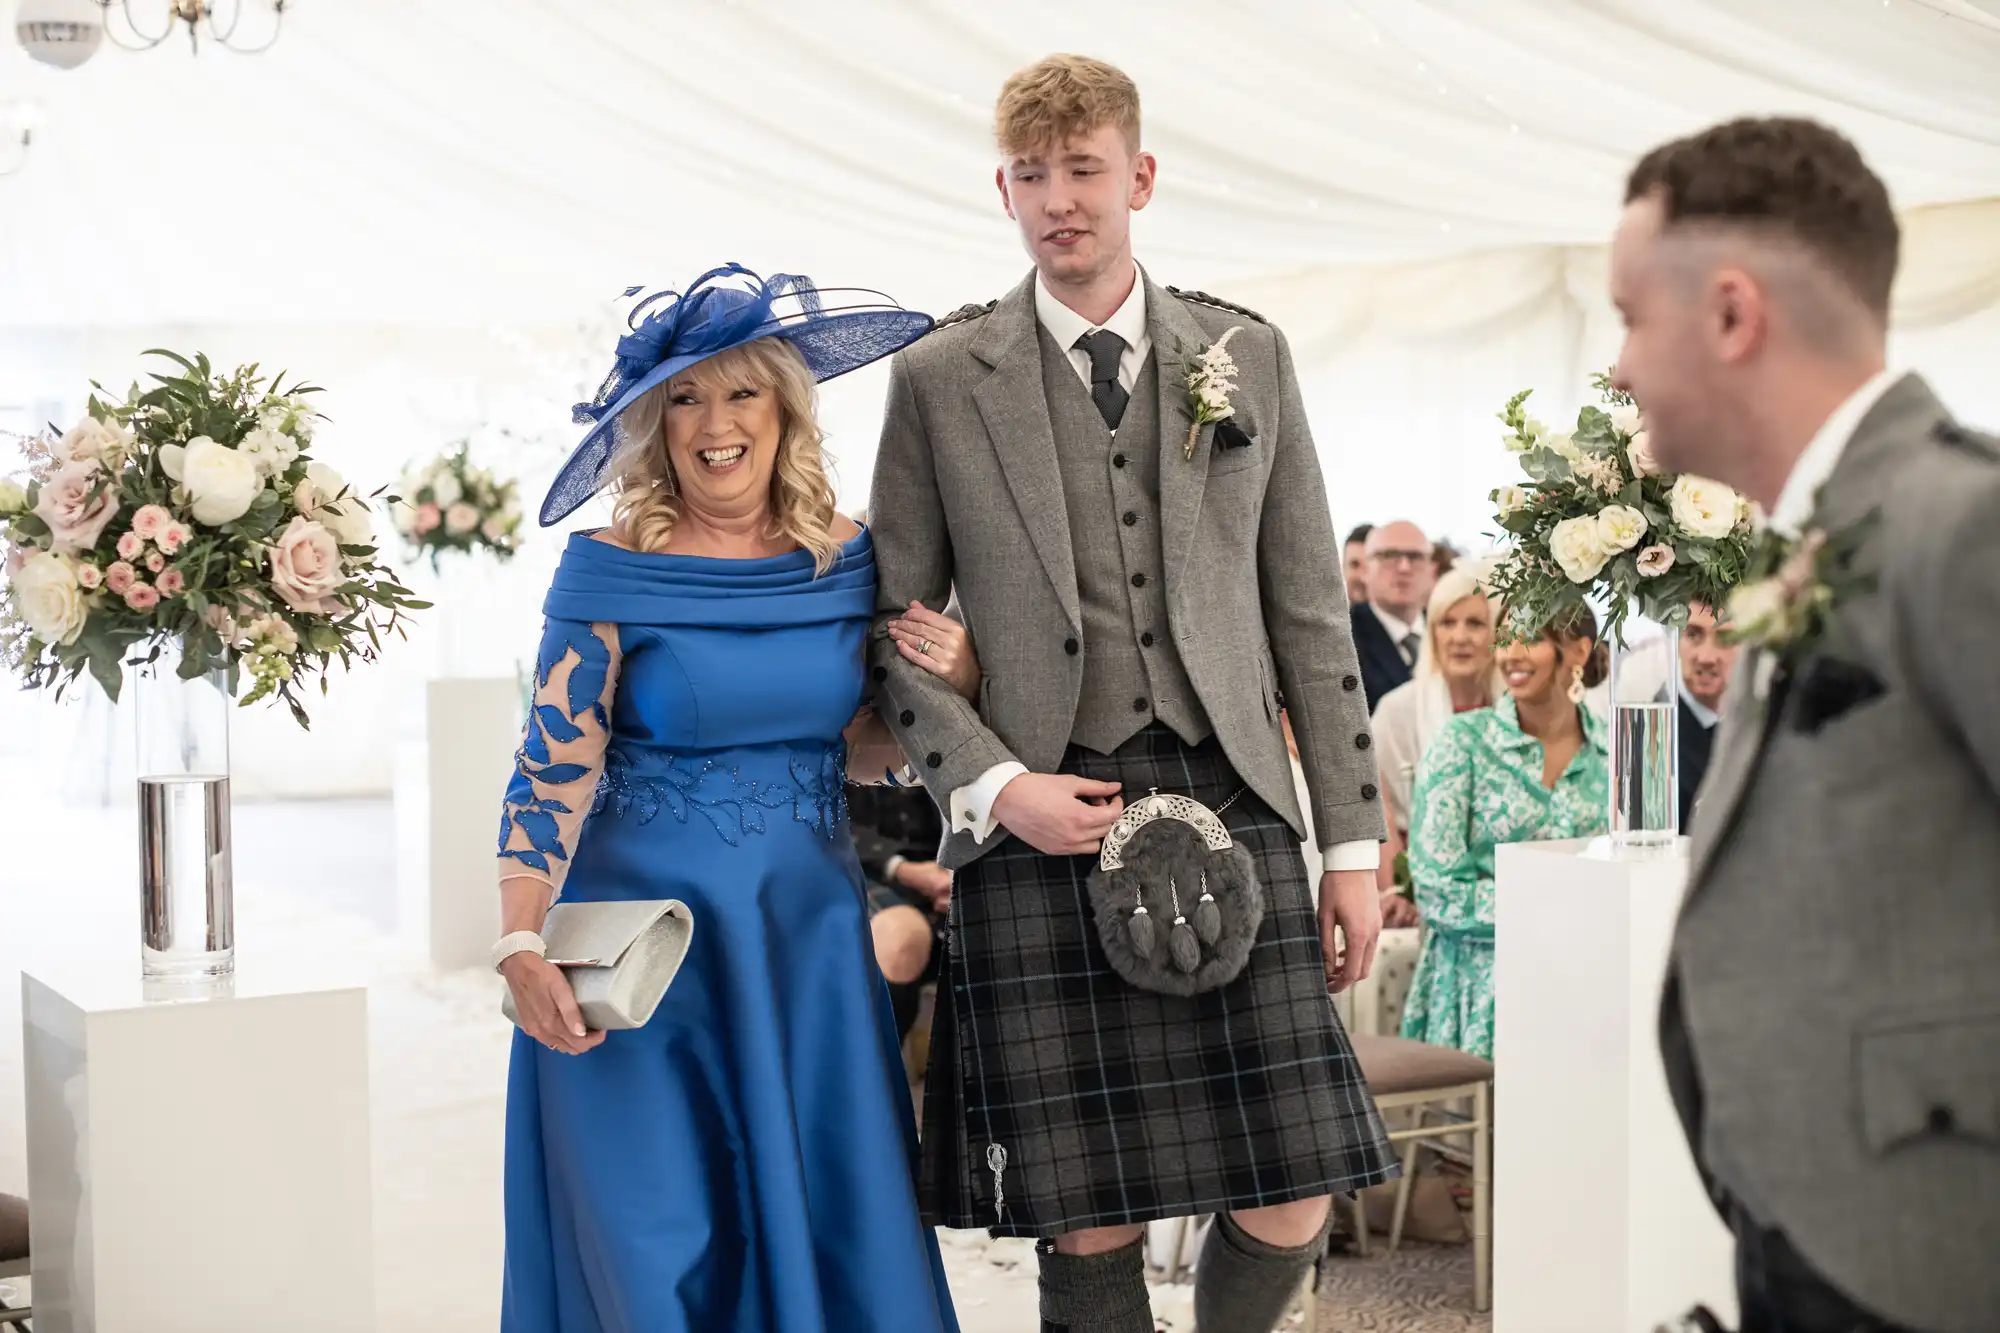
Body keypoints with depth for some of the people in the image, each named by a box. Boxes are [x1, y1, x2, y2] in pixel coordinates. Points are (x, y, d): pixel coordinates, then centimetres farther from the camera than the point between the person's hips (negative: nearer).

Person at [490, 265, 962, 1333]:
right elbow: (551, 773, -9)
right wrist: (523, 948, -21)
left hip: (809, 942, 4)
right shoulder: (613, 574, -7)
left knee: (831, 1242, 6)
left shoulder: (846, 565, 4)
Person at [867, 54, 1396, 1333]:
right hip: (1044, 825, -1)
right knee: (1089, 1222, 0)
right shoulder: (939, 379, 5)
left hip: (1229, 797, 2)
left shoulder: (1249, 356, 11)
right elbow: (893, 633, 7)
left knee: (1291, 1201, 0)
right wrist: (999, 784, -8)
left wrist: (1355, 842, 7)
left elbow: (1311, 613, 11)